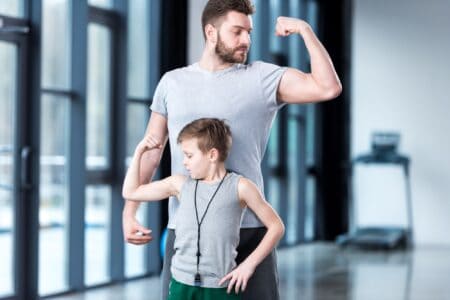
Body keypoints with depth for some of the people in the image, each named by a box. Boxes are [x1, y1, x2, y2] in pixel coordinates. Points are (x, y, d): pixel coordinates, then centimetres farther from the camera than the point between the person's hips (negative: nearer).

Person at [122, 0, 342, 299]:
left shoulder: (262, 78, 3)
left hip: (248, 228, -1)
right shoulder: (172, 82, 9)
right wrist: (129, 212, 3)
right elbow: (150, 152, 11)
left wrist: (305, 30, -8)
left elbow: (329, 88, -8)